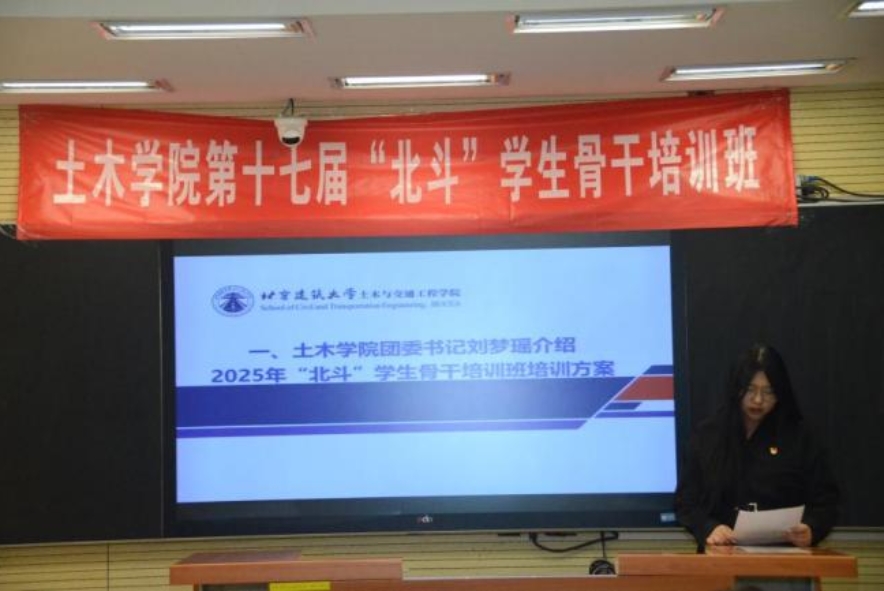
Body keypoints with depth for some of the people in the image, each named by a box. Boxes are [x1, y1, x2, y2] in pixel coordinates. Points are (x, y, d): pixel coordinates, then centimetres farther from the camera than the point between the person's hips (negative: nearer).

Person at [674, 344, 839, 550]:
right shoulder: (707, 435, 9)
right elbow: (685, 500, 8)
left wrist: (810, 530, -14)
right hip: (722, 551, 0)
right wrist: (709, 529, -12)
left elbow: (825, 501, 8)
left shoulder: (799, 438, 9)